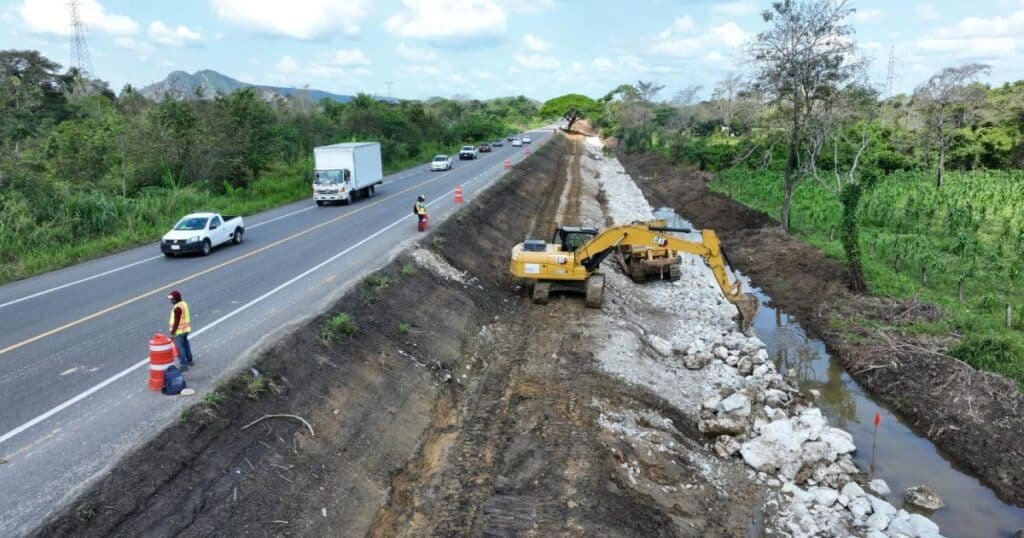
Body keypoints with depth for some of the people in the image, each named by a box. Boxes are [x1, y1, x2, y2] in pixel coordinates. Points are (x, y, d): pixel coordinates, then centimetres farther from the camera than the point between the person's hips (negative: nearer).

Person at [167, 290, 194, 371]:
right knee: (185, 344, 21)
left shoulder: (177, 308, -23)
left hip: (179, 331, -10)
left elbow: (176, 321, -23)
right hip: (186, 329, 10)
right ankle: (189, 360, 34)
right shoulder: (184, 304, 6)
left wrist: (172, 332, -18)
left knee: (180, 347, -4)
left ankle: (183, 365, -2)